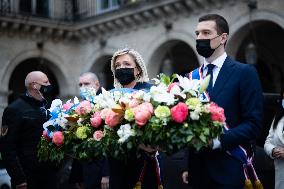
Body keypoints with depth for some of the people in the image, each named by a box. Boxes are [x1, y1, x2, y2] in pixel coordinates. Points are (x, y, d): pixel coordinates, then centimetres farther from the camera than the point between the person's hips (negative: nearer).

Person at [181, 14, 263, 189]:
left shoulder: (245, 72, -4)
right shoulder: (192, 76, 11)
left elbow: (253, 124, -10)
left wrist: (217, 140, -21)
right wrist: (188, 166, 3)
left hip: (228, 170, -4)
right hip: (198, 170, 4)